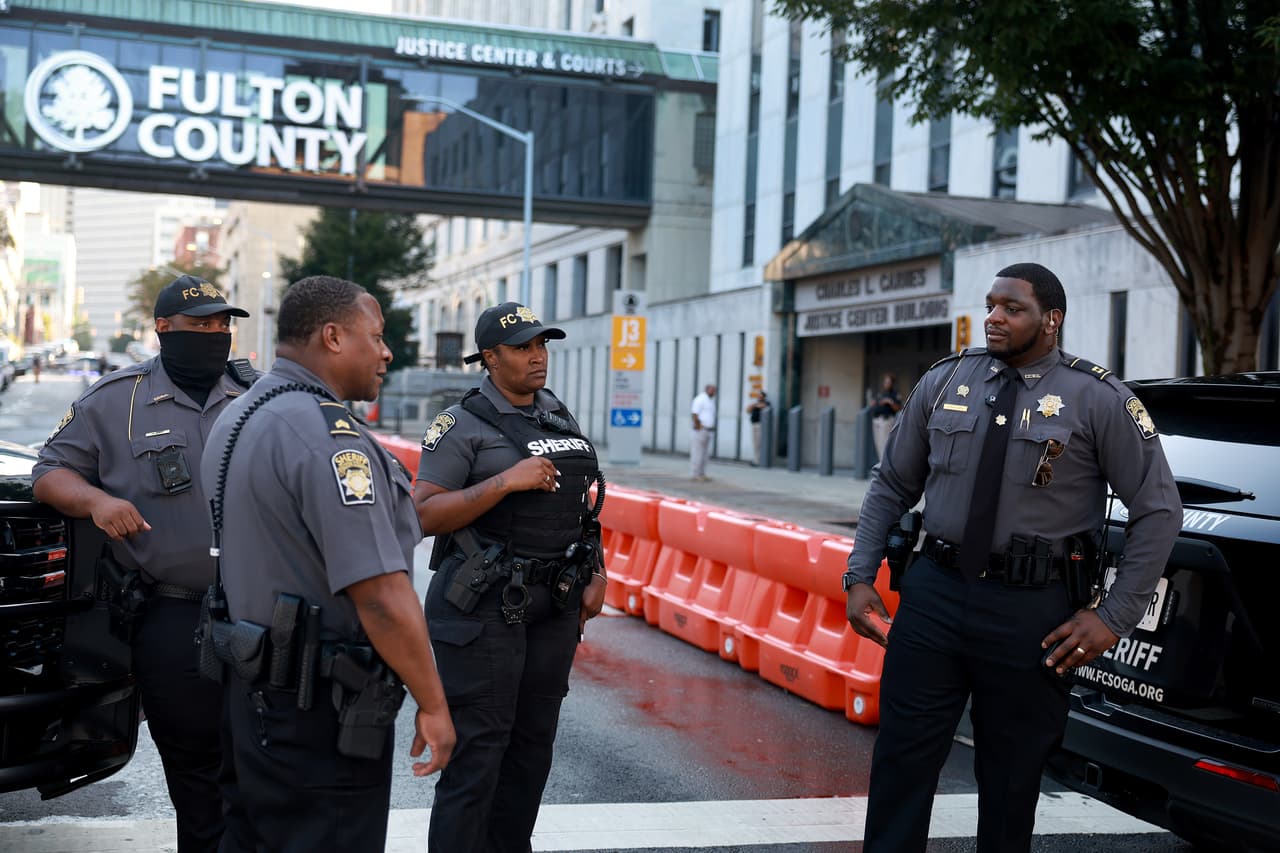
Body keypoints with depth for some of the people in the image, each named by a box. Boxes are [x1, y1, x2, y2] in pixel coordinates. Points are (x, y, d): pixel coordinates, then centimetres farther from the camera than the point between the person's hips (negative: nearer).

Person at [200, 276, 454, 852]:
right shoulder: (328, 434, -22)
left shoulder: (236, 420, 10)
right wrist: (433, 705, -18)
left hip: (251, 687, 10)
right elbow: (382, 597, -27)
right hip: (320, 713, -10)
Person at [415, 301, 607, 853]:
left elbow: (583, 503, 19)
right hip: (486, 607, -6)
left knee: (533, 741, 13)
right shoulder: (463, 425, -8)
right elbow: (425, 515, -16)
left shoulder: (561, 419, 12)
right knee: (477, 748, -3)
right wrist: (507, 481, -22)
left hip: (555, 605, 7)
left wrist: (596, 575, 9)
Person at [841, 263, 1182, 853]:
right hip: (935, 593, 3)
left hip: (1031, 610, -2)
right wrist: (860, 578, 5)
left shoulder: (1099, 400, -6)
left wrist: (1114, 617, -6)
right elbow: (891, 486, 11)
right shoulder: (944, 382, 4)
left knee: (1011, 776, 12)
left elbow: (1159, 511, -2)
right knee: (901, 759, 6)